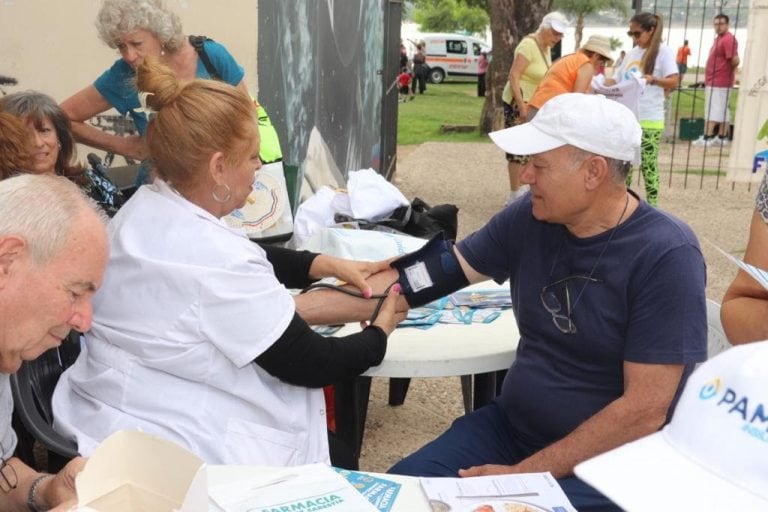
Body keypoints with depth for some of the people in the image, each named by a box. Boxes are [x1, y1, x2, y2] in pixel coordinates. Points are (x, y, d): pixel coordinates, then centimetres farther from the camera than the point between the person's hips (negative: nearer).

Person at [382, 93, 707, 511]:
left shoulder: (666, 255, -19)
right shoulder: (528, 218, -3)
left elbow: (645, 411, -21)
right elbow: (428, 276, -1)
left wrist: (524, 474, -19)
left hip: (611, 459, -5)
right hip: (511, 426, 5)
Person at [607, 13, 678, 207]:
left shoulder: (662, 52, -4)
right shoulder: (631, 53, 15)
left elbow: (673, 82, -12)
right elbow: (618, 80, 18)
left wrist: (652, 79, -29)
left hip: (649, 120, -6)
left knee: (648, 165, -3)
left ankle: (652, 207, 5)